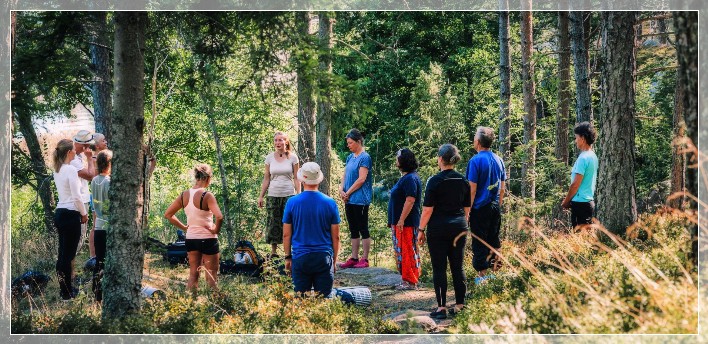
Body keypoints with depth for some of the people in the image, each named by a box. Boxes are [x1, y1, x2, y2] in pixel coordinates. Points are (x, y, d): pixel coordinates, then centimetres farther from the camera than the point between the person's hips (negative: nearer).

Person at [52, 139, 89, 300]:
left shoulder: (58, 170, 10)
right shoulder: (71, 169, -16)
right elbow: (76, 197, -17)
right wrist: (84, 213, -5)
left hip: (59, 213, 9)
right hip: (70, 214, -9)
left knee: (62, 253, 14)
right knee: (68, 255, -1)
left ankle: (64, 287, 22)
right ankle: (67, 292, 4)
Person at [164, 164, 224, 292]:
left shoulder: (184, 195, 0)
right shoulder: (207, 196, -18)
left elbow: (168, 214, 8)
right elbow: (219, 217, -30)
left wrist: (184, 227, 9)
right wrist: (216, 230, -13)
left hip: (191, 238, 6)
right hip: (208, 239, -6)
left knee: (193, 274, 14)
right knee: (211, 275, 5)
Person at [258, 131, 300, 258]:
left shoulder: (292, 157, 0)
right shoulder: (269, 158, 5)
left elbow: (296, 179, 2)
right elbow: (266, 179, 9)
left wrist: (298, 195, -5)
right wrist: (261, 196, 6)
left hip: (289, 195, -2)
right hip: (273, 194, 2)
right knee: (273, 223, 1)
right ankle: (273, 251, 9)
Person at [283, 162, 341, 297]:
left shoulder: (292, 202, -3)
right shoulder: (330, 203, -2)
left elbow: (286, 234, 2)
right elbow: (336, 237, 3)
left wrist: (287, 257, 13)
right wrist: (334, 260, 14)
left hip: (300, 257, 0)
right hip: (324, 258, 0)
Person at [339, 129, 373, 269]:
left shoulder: (365, 157, -11)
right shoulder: (350, 157, 14)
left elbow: (361, 179, -17)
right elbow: (344, 176, 15)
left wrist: (348, 193, -12)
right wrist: (342, 190, -2)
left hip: (360, 199, -8)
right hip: (349, 199, 8)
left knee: (363, 229, -2)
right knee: (353, 230, 11)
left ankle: (365, 259, 1)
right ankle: (354, 258, 17)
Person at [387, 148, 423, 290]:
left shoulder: (410, 179, -17)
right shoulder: (405, 178, 16)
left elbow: (410, 200, -23)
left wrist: (401, 220, -25)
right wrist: (394, 222, 22)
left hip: (407, 223, -11)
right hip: (400, 222, 11)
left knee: (407, 251, -7)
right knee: (401, 251, 14)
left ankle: (410, 282, -3)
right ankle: (407, 279, 20)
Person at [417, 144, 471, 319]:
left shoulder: (435, 181, -12)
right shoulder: (463, 181, 5)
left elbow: (428, 209, -12)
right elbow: (467, 208, 11)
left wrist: (421, 230, -4)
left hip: (438, 229, -5)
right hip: (459, 228, 5)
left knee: (439, 268, -1)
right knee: (457, 267, 9)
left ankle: (441, 308, -2)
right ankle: (460, 306, 12)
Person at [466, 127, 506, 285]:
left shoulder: (476, 161, -13)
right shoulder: (498, 160, 7)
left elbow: (472, 189, -15)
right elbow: (502, 188, 13)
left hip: (480, 208, -7)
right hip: (495, 207, 7)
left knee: (479, 243, 1)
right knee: (494, 241, 14)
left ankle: (482, 275, 3)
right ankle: (495, 271, 20)